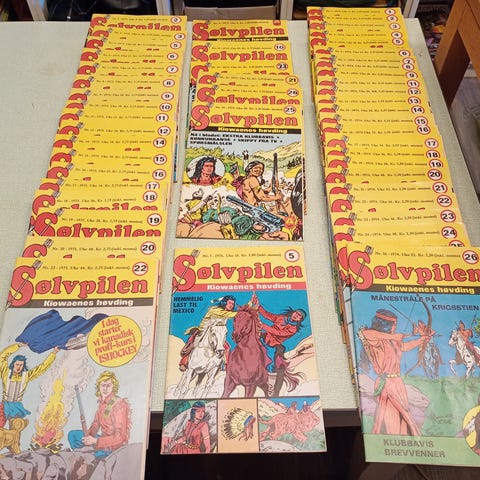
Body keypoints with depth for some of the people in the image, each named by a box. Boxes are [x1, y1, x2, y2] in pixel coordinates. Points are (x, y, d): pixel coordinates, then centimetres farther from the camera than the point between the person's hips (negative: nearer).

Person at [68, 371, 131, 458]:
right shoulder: (102, 402, 0)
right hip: (103, 437, 8)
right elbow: (95, 424, 9)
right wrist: (88, 436, -12)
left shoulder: (118, 405, -23)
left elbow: (120, 437, -24)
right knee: (72, 435, 8)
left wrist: (95, 440, -25)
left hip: (115, 444, -8)